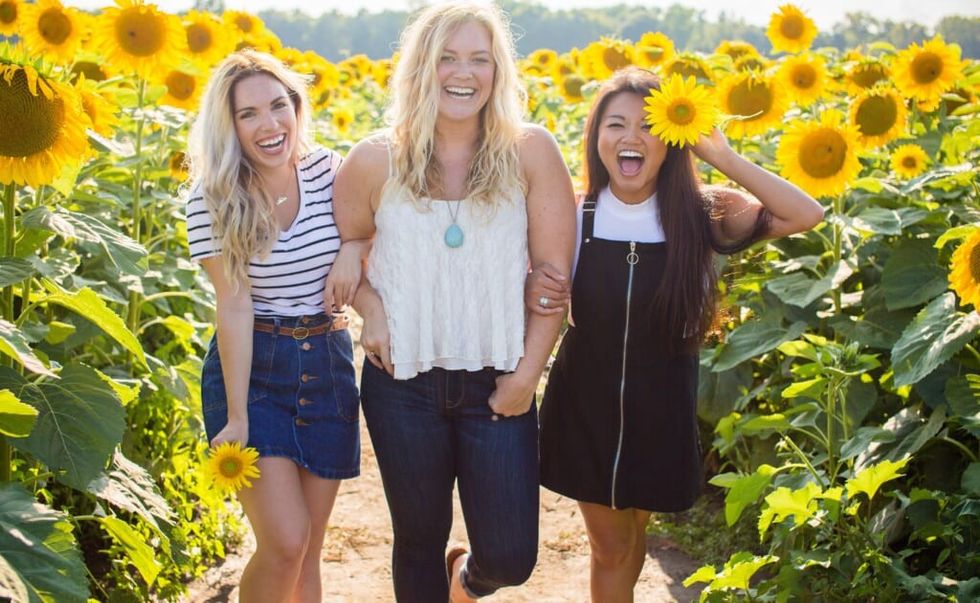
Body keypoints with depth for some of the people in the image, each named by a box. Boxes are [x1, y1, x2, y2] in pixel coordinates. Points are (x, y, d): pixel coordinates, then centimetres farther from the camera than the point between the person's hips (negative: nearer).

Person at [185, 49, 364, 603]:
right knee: (284, 542, -12)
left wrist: (352, 250, -12)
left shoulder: (328, 171, -3)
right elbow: (235, 308, -15)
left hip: (327, 365, 3)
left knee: (309, 549, 8)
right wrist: (236, 417, -18)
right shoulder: (214, 200, -11)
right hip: (252, 368, -3)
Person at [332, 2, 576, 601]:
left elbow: (555, 274, -5)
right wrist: (370, 306, -8)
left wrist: (528, 372, -9)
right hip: (404, 382, 1)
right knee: (420, 539, 15)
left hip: (498, 386, 0)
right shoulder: (376, 161, -5)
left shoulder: (530, 152, -8)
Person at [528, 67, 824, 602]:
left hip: (660, 414, 0)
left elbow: (806, 215, -22)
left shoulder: (698, 213, -12)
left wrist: (722, 156, -24)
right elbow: (533, 285, 0)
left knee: (633, 534, 20)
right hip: (583, 410, 0)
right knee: (608, 546, 12)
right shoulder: (574, 214, -11)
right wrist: (532, 292, -24)